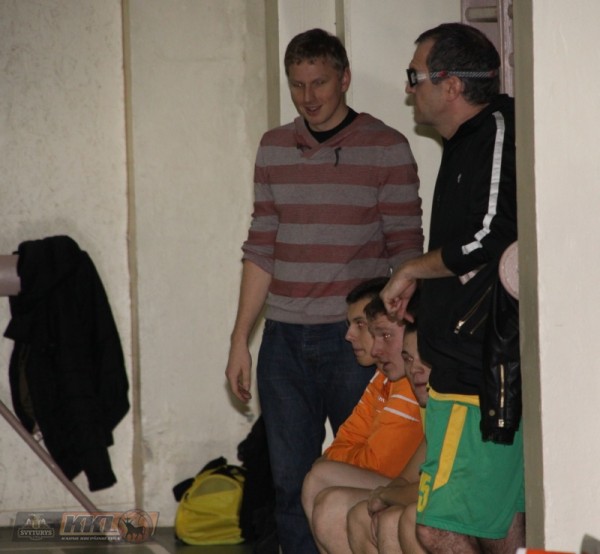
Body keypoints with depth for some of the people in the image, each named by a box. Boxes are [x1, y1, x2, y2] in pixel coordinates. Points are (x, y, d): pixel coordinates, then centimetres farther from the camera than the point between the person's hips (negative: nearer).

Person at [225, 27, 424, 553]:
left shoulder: (386, 148, -2)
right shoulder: (274, 149, 11)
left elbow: (405, 251, -3)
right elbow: (262, 248, 15)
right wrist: (240, 339, 13)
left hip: (354, 335, -4)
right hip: (285, 337, 4)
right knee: (291, 482, 5)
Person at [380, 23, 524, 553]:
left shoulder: (498, 131, -12)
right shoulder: (470, 143, 19)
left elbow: (487, 240, -22)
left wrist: (411, 270, -8)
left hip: (479, 375, -11)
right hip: (476, 370, 11)